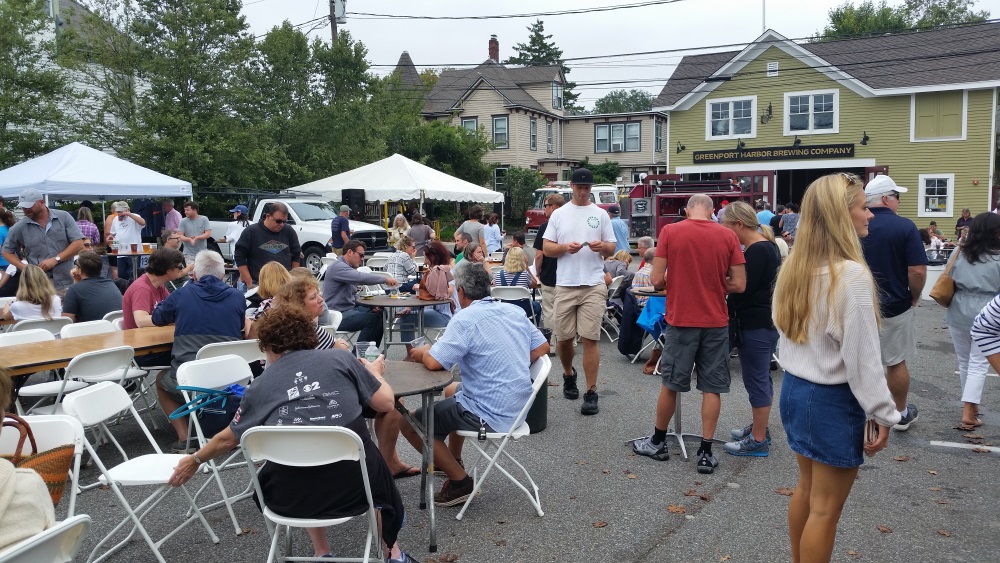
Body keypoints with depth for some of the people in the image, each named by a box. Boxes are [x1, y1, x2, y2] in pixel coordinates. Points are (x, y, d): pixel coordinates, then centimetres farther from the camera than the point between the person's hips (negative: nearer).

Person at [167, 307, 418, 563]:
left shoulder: (261, 385, 7)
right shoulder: (340, 357, 2)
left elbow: (228, 439, 21)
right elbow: (386, 403, 5)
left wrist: (195, 460, 40)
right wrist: (374, 372, 26)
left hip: (293, 494, 1)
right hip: (353, 483, -1)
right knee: (375, 471, 35)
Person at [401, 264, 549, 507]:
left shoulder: (465, 319, -18)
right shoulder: (515, 311, 4)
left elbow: (434, 363, -23)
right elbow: (542, 347, 11)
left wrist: (422, 352, 0)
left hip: (489, 416, -9)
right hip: (517, 409, 9)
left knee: (409, 423, 3)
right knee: (452, 391, 34)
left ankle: (460, 482, 9)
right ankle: (453, 461, 45)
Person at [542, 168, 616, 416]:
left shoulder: (601, 214, 8)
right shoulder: (559, 214, 9)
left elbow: (612, 249, 9)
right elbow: (546, 248, 6)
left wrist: (602, 246, -14)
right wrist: (566, 247, -13)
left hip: (593, 285, -1)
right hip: (565, 284, 1)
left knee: (590, 338, -5)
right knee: (564, 337, 9)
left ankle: (591, 392, 1)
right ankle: (568, 374, 37)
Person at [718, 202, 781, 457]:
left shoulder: (756, 251, -19)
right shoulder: (767, 245, 13)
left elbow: (742, 289, -21)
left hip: (755, 325, -11)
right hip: (766, 321, 11)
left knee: (756, 380, -2)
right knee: (760, 377, 19)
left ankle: (758, 440, 7)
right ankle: (759, 427, 32)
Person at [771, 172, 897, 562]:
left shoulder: (793, 268, 2)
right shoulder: (851, 275, -21)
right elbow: (861, 358, -19)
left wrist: (797, 376, 19)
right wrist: (883, 414, -9)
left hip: (794, 390, 8)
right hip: (834, 400, -8)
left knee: (807, 487, 23)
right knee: (825, 509, 6)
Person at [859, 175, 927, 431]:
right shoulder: (904, 226, -14)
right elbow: (918, 271, -18)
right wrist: (914, 297, -1)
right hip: (895, 306, -2)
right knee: (896, 362, 12)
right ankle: (902, 414, 28)